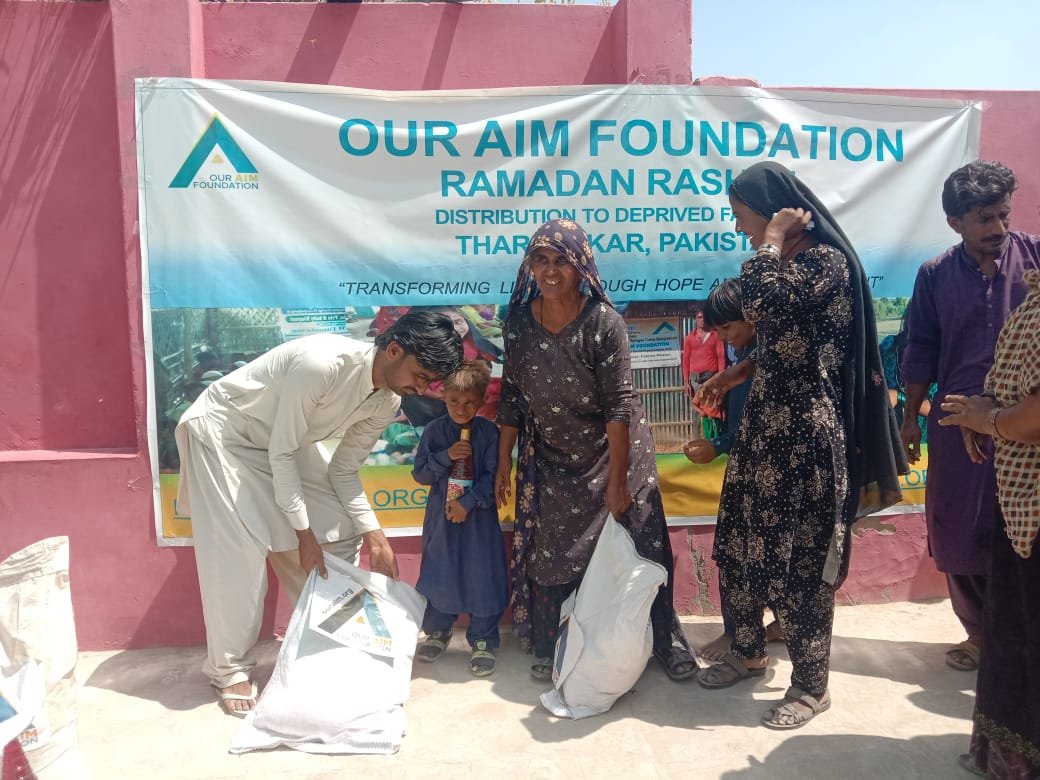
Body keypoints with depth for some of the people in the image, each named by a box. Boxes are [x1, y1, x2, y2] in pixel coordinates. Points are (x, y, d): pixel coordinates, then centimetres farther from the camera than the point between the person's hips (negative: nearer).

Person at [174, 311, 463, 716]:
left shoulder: (387, 402, -13)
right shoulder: (322, 363, -37)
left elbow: (343, 470, -3)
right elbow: (281, 454, -29)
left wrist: (372, 532, -13)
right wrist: (304, 532, -24)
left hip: (286, 441, 7)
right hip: (222, 430, -7)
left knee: (338, 534, -1)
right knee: (239, 551, -13)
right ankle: (229, 670, 5)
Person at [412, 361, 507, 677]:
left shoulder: (489, 432, -7)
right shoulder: (434, 431, -2)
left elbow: (492, 476, -9)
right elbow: (420, 474, -3)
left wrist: (468, 503, -18)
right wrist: (446, 456, -18)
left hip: (479, 516, -2)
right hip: (441, 516, 2)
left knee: (482, 577, 2)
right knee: (438, 576, 11)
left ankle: (483, 640, 17)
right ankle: (438, 630, 32)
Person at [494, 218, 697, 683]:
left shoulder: (604, 323, -21)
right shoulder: (519, 322, -8)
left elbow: (619, 405, -20)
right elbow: (511, 397, 0)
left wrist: (617, 480, -20)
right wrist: (503, 462, 2)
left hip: (612, 452, -3)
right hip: (551, 459, 4)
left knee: (640, 547, 4)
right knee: (549, 551, 10)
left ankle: (667, 643, 24)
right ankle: (549, 649, 29)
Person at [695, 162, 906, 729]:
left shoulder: (826, 260, -14)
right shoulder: (783, 261, 13)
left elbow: (761, 304, -31)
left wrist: (772, 239, -17)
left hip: (806, 431, -9)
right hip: (765, 423, 9)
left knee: (801, 557, 1)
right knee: (741, 543, 14)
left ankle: (811, 685, 19)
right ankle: (749, 653, 33)